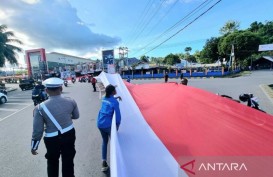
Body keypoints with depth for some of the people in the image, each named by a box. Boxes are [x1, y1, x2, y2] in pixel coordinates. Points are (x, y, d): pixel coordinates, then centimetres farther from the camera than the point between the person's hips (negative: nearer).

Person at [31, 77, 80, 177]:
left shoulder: (40, 108, -18)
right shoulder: (71, 102, -13)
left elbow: (37, 130, -12)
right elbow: (76, 116, 4)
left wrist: (34, 147, 4)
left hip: (52, 139, -1)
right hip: (69, 135, 1)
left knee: (52, 163, 27)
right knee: (68, 161, 20)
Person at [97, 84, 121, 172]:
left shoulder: (104, 98, 5)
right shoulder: (115, 102, -16)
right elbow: (117, 115, -16)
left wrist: (116, 98, 27)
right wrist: (118, 125, -4)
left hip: (100, 124, 7)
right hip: (107, 125, -6)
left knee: (105, 141, 21)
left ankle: (104, 163, 24)